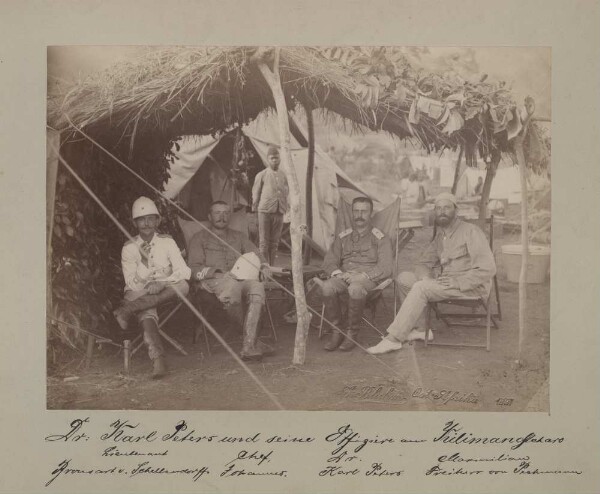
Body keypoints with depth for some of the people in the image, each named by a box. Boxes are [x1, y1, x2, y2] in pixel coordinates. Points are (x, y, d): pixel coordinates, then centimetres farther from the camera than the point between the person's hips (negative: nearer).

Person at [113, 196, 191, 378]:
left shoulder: (167, 242, 4)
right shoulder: (129, 248, 3)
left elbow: (184, 271, -8)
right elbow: (131, 282, -4)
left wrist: (162, 283, -23)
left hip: (166, 292, 2)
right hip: (139, 293, -1)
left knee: (183, 286, -32)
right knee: (147, 314, -36)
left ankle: (128, 309, -33)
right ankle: (158, 358, -49)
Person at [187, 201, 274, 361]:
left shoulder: (239, 237, 32)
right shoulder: (200, 238, 20)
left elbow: (257, 257, 24)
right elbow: (195, 269, 7)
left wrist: (263, 267, -1)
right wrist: (219, 274, -10)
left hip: (242, 278, 3)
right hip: (214, 281, -3)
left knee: (257, 287, -35)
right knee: (232, 289, -41)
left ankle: (249, 346, -41)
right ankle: (255, 340, -27)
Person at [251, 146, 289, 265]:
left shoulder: (283, 176, 12)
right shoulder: (261, 175, 0)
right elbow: (255, 195, 4)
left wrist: (285, 210, 15)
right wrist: (255, 212, 4)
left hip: (279, 213, 4)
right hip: (265, 212, -4)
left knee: (274, 242, 7)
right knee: (264, 242, -4)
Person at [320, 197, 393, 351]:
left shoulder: (380, 239, 10)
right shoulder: (343, 237, 21)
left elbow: (386, 268, -2)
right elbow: (328, 262, 16)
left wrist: (362, 276, -17)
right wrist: (337, 273, -7)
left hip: (369, 279, -3)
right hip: (344, 277, 3)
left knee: (355, 288, -39)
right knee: (327, 286, -31)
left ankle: (352, 333, -22)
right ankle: (336, 331, -19)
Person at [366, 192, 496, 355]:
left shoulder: (470, 231, -8)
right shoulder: (440, 236, 17)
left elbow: (487, 269, -15)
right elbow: (423, 263, 17)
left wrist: (458, 282, -22)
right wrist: (425, 277, -7)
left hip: (471, 287, -8)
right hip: (444, 282, 8)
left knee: (421, 288, -28)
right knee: (403, 278, -7)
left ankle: (393, 338, -26)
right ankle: (420, 329, -8)